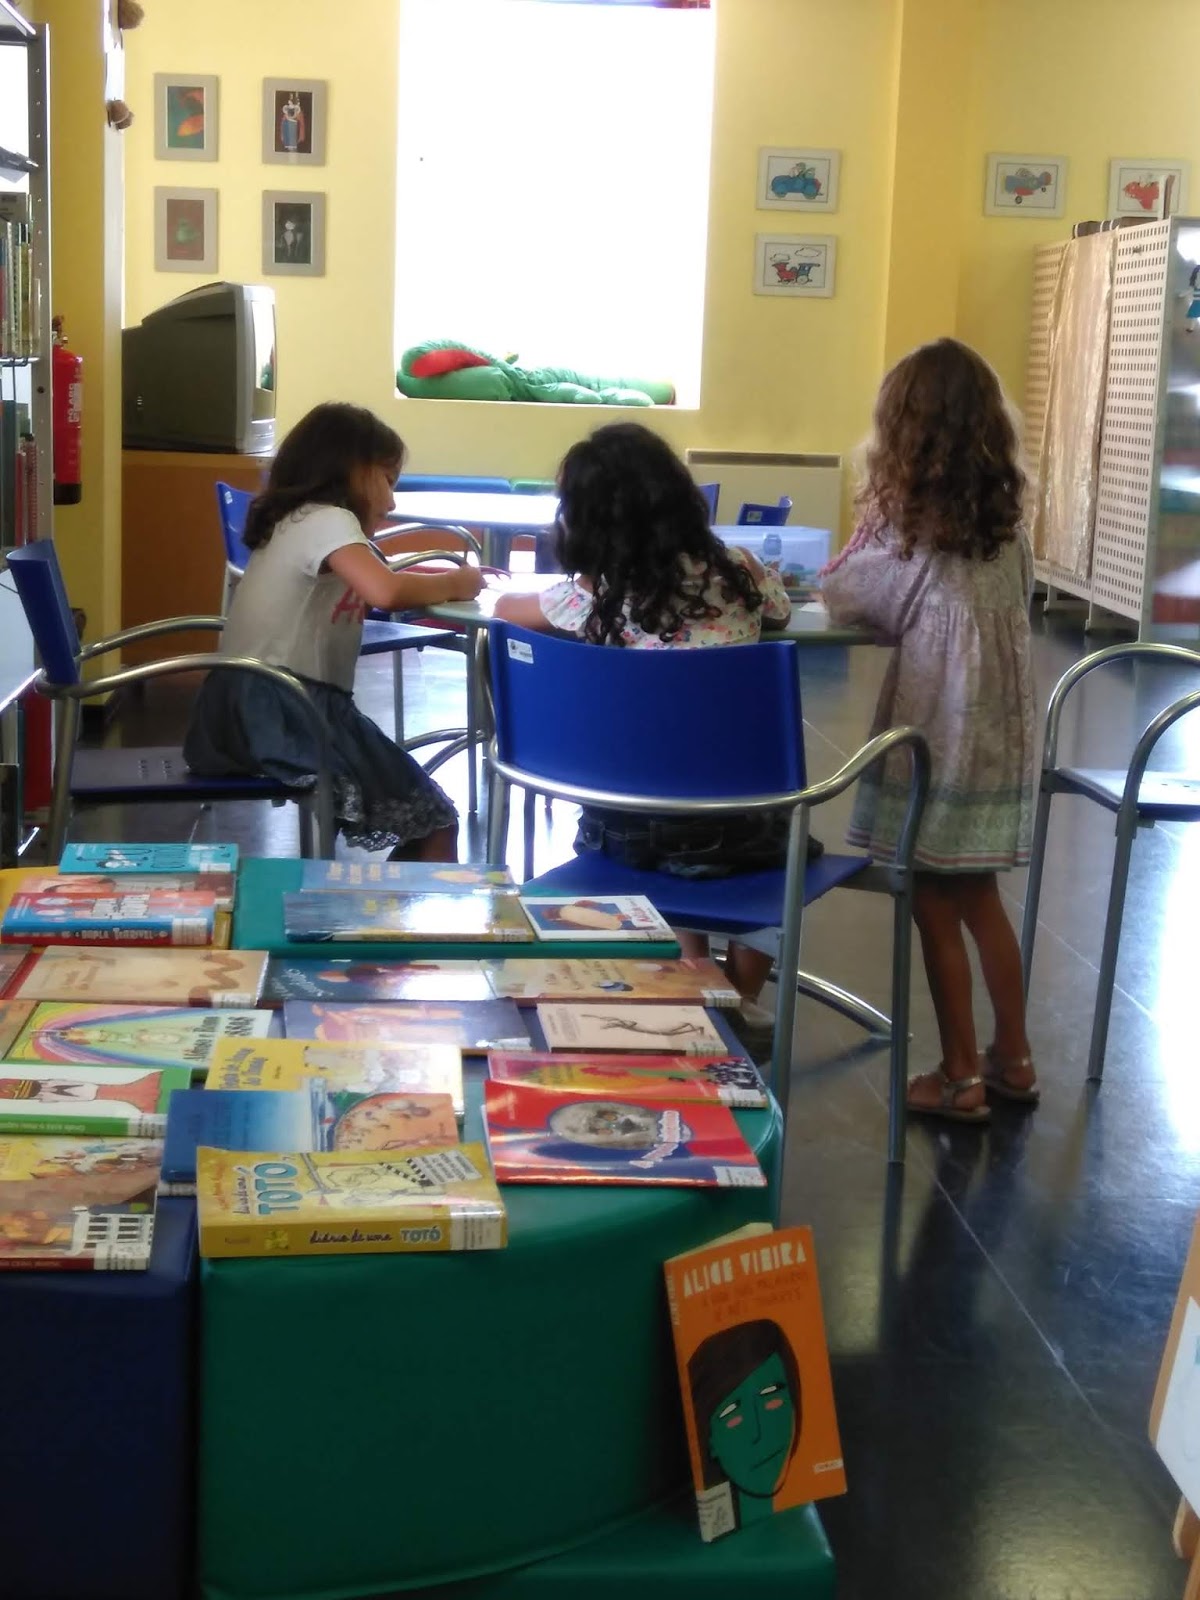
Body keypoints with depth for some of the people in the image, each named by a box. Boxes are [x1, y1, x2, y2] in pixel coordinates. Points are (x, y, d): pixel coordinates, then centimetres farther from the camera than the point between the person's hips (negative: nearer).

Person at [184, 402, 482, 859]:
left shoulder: (301, 521, 21)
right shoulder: (328, 519, -10)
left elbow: (372, 585, 21)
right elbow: (385, 591, -27)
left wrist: (447, 579, 8)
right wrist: (454, 584, -10)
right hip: (279, 710, -10)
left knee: (424, 821, 17)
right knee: (435, 825, -2)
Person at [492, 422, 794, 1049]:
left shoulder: (590, 597, -8)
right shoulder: (738, 572, -5)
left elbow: (505, 607, 12)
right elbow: (780, 610, 19)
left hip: (630, 830, 0)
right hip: (734, 826, 0)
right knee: (778, 830, 34)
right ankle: (744, 1002, 39)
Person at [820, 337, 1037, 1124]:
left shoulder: (908, 533, -13)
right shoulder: (1007, 526, 3)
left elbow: (836, 595, 2)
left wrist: (870, 528, 15)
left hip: (938, 741, -6)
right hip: (1002, 738, 6)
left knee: (937, 910, 6)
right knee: (980, 901, 18)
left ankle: (962, 1077, 13)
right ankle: (1013, 1060, 27)